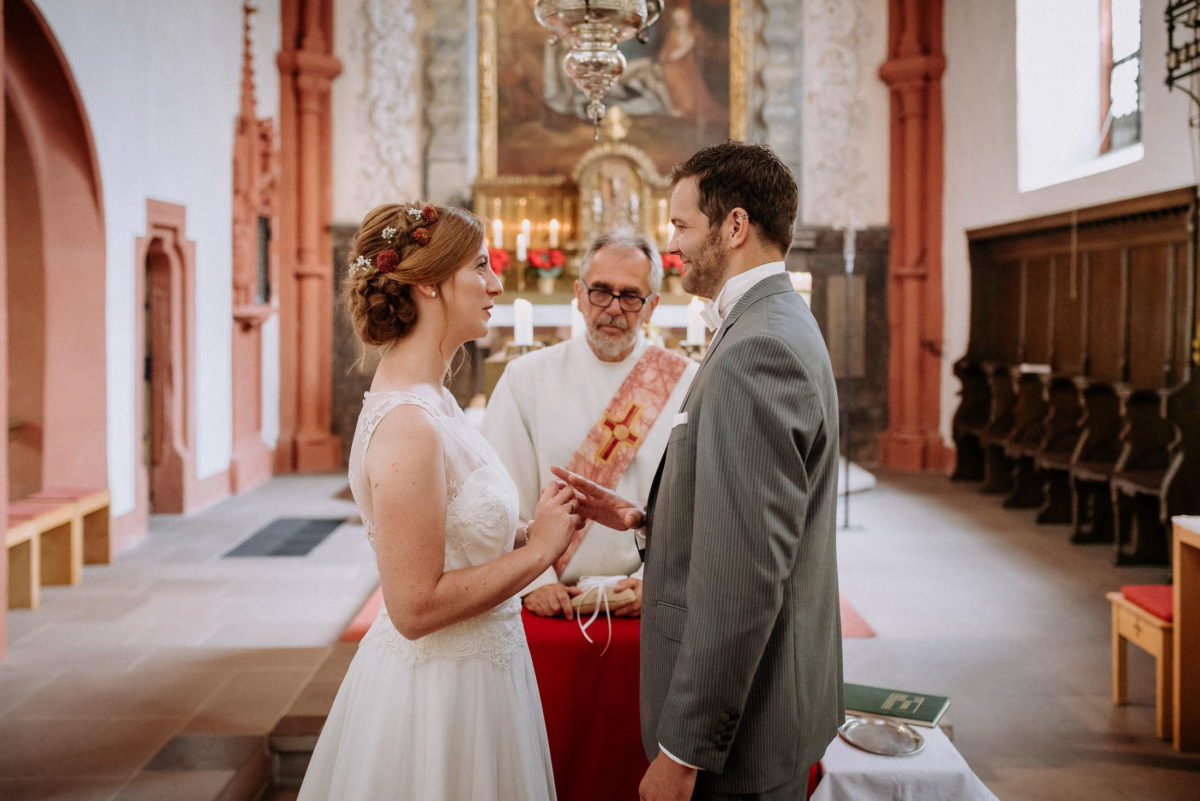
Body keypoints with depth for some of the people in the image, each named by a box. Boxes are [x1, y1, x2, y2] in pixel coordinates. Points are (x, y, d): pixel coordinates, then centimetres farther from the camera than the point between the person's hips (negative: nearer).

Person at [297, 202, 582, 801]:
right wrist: (538, 548, -17)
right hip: (439, 688, -9)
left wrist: (525, 533, 0)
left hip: (470, 667, 9)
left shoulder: (426, 398, 4)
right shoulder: (408, 424, -25)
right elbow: (415, 606, -25)